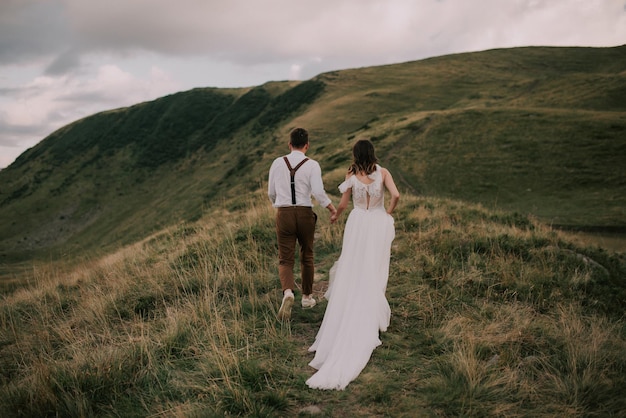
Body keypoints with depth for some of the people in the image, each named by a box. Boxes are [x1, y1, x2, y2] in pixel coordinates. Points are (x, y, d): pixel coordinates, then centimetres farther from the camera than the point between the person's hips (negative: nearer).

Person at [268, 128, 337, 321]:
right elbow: (318, 192, -17)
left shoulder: (277, 163, 2)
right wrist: (332, 207, 0)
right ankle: (307, 297, 30)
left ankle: (288, 292, -24)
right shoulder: (312, 165, -6)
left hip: (283, 214, 0)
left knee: (285, 260, 3)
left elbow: (271, 192, 10)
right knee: (306, 256, 19)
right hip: (305, 214, 0)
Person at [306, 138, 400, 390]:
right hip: (378, 226, 0)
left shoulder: (351, 175, -3)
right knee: (373, 275, 9)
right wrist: (388, 213, 2)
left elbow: (343, 204, 1)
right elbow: (395, 195, -16)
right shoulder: (383, 173, -4)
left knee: (352, 274, 10)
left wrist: (335, 216, 22)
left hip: (357, 225, 0)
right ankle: (371, 320, 16)